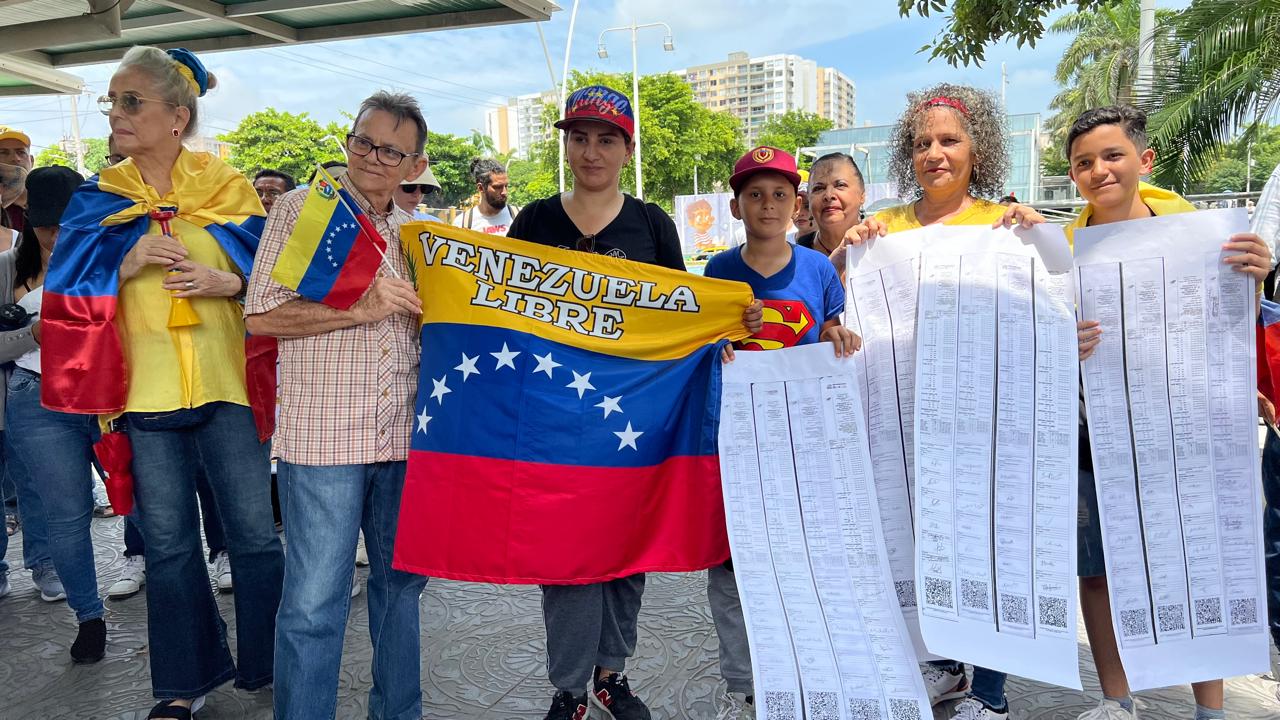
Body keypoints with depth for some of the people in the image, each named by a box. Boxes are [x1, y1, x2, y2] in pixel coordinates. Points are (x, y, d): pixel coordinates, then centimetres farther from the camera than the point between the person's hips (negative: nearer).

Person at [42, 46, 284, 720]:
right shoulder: (97, 200, 7)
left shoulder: (227, 187, 2)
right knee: (168, 543, 10)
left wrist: (228, 283, -16)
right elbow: (71, 297, 3)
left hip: (226, 383, -2)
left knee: (255, 533, 2)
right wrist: (127, 266, -14)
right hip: (143, 389, 2)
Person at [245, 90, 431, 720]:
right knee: (314, 601, -2)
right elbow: (261, 315, -7)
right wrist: (359, 309, -16)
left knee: (402, 581, 15)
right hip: (323, 437, -5)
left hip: (404, 436, 5)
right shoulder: (302, 207, 0)